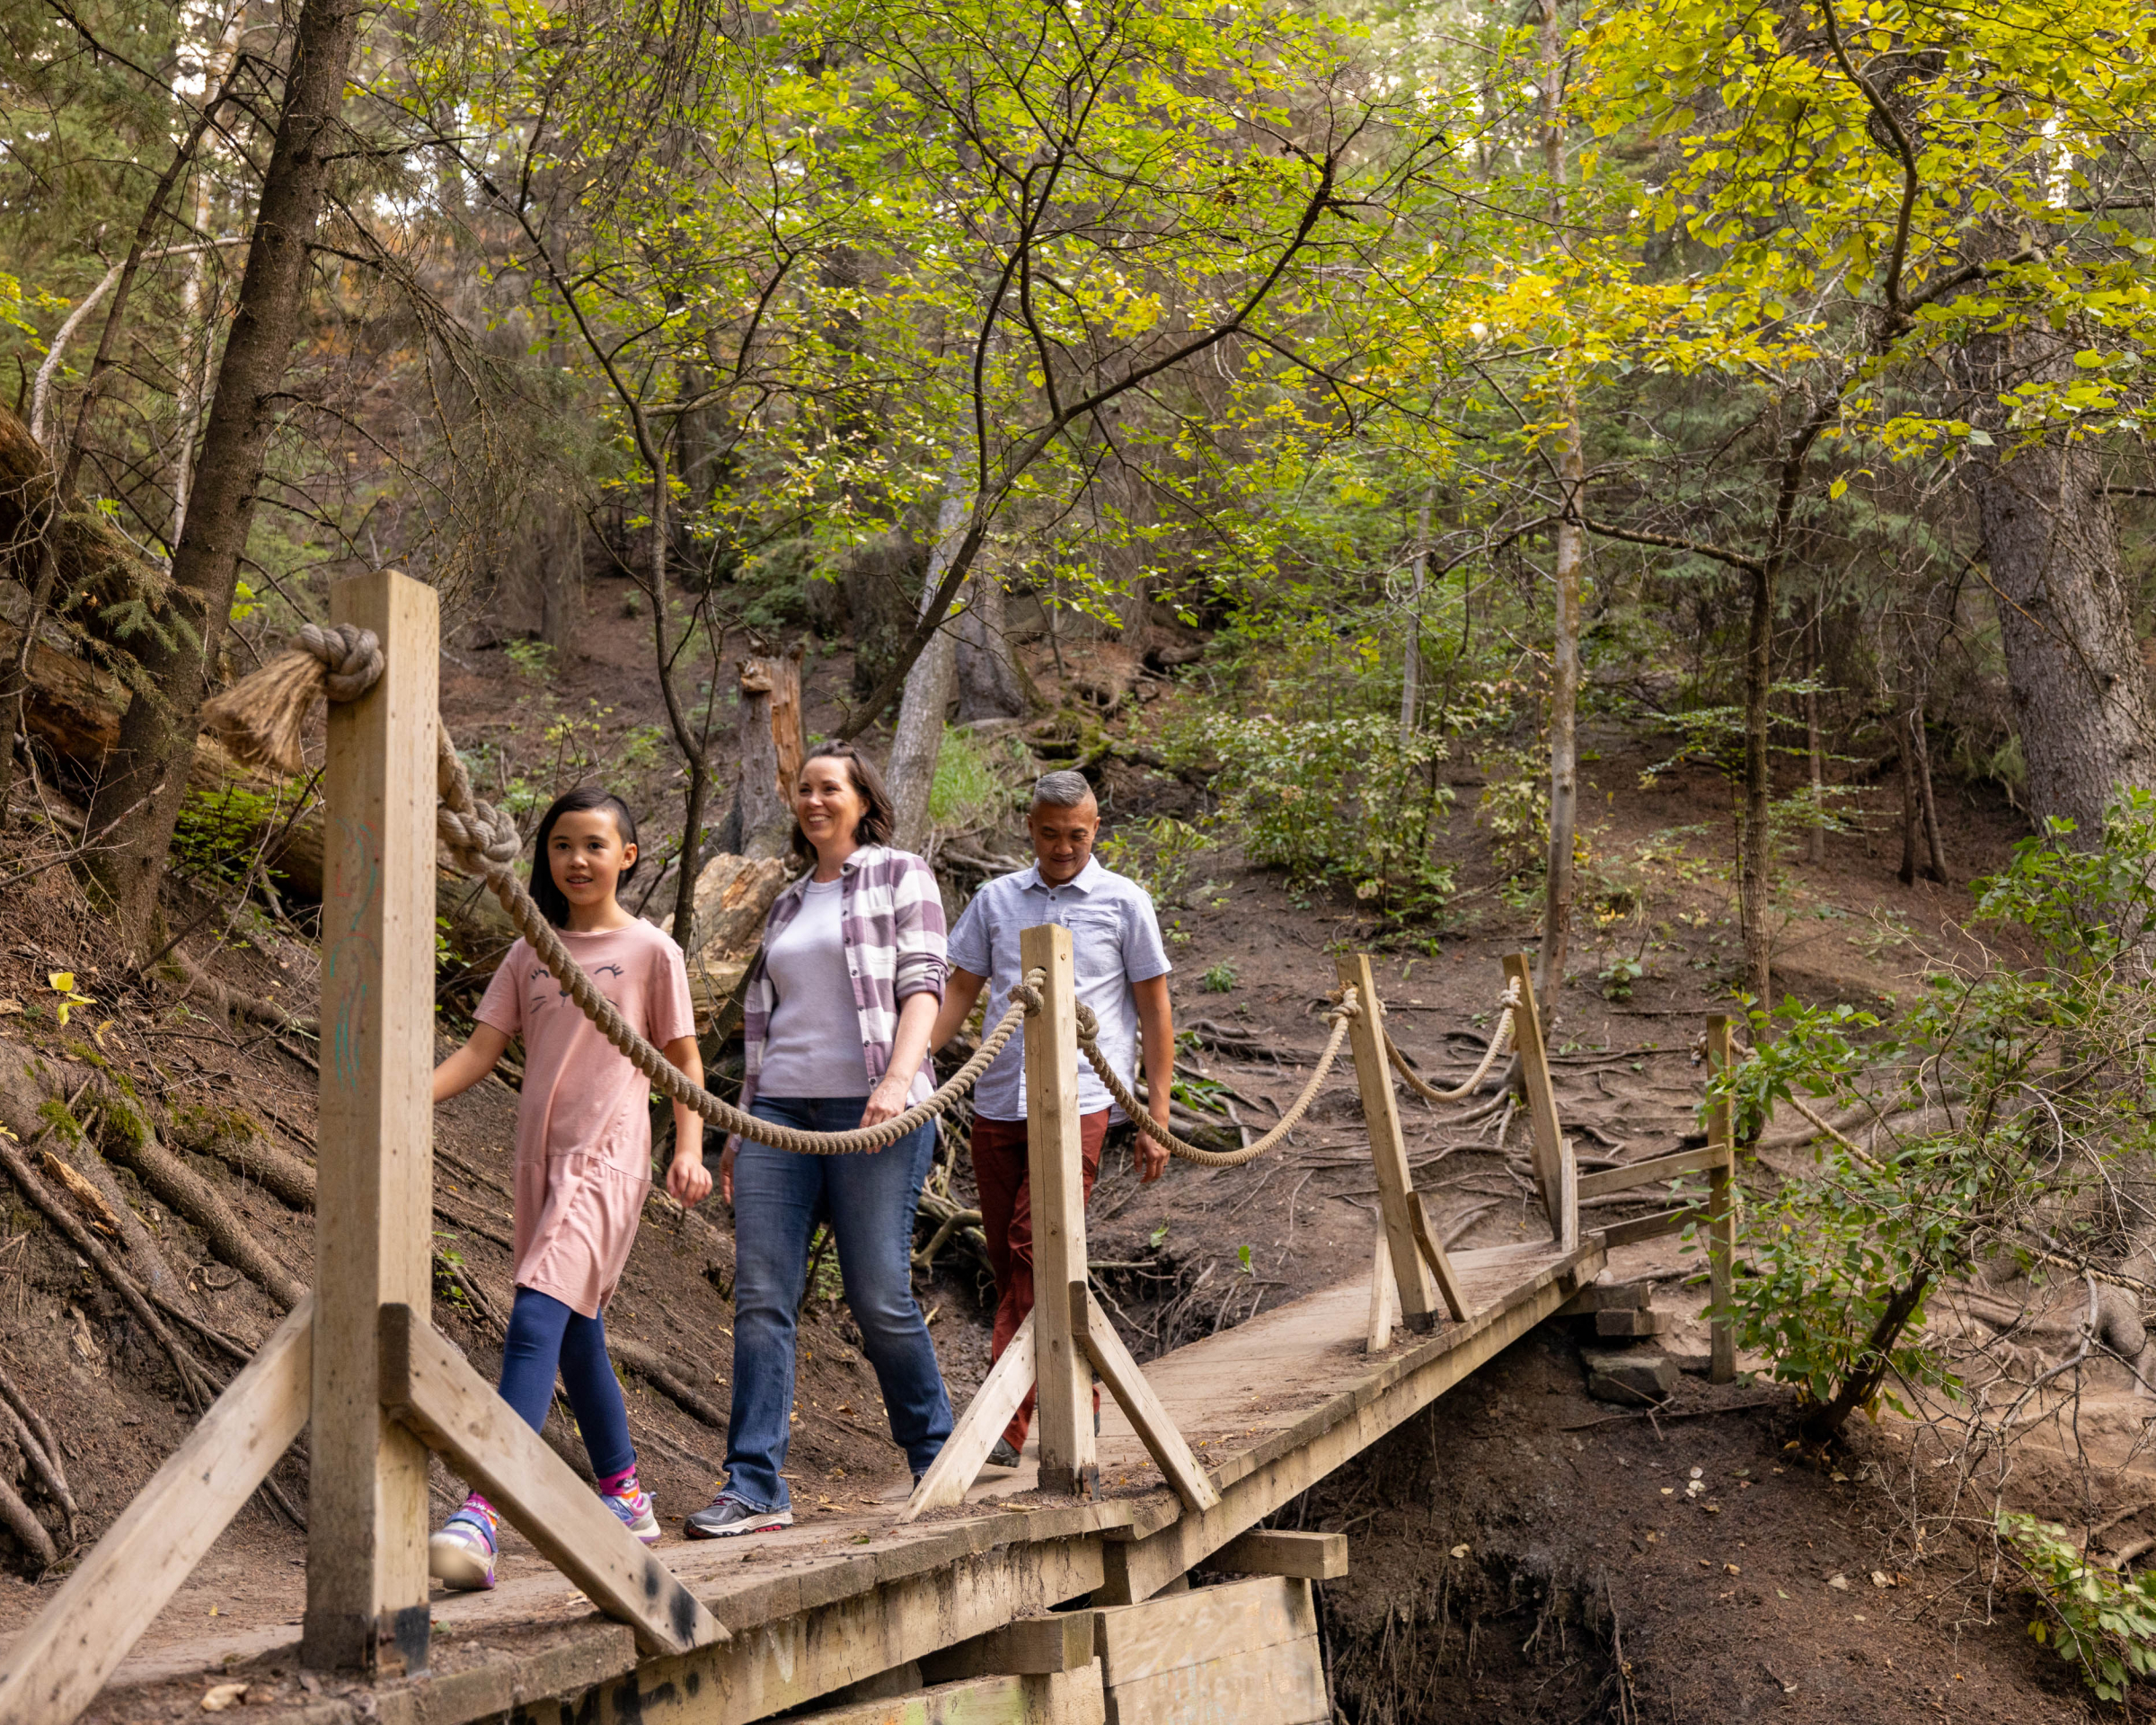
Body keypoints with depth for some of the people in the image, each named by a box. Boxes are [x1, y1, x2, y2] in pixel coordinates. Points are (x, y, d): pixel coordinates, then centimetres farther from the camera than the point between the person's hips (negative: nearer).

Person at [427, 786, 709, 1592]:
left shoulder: (650, 951, 0)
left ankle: (481, 1517, -28)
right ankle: (625, 1496, 30)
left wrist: (689, 1148, -7)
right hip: (541, 1158, 6)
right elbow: (481, 1050, 7)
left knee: (535, 1324, -20)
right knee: (576, 1334, 15)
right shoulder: (531, 954, 12)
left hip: (607, 1159, -6)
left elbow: (682, 1058, 4)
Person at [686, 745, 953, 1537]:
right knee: (760, 1295, -5)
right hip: (780, 1111, 5)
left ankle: (937, 1456, 15)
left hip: (871, 1109, -5)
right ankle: (755, 1485, -3)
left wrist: (897, 1080, -19)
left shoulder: (900, 877, 7)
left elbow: (923, 985, -4)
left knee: (880, 1295, -5)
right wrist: (740, 1126, 16)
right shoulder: (786, 907, 22)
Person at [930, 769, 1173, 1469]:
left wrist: (1157, 1118, 3)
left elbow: (1154, 1012, 7)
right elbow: (959, 991, 16)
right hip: (997, 1103, 4)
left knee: (1036, 1253, -15)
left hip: (1077, 1103, -4)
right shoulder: (996, 899, 13)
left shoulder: (1125, 903, 5)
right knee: (1009, 1261, 7)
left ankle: (1004, 1423, -14)